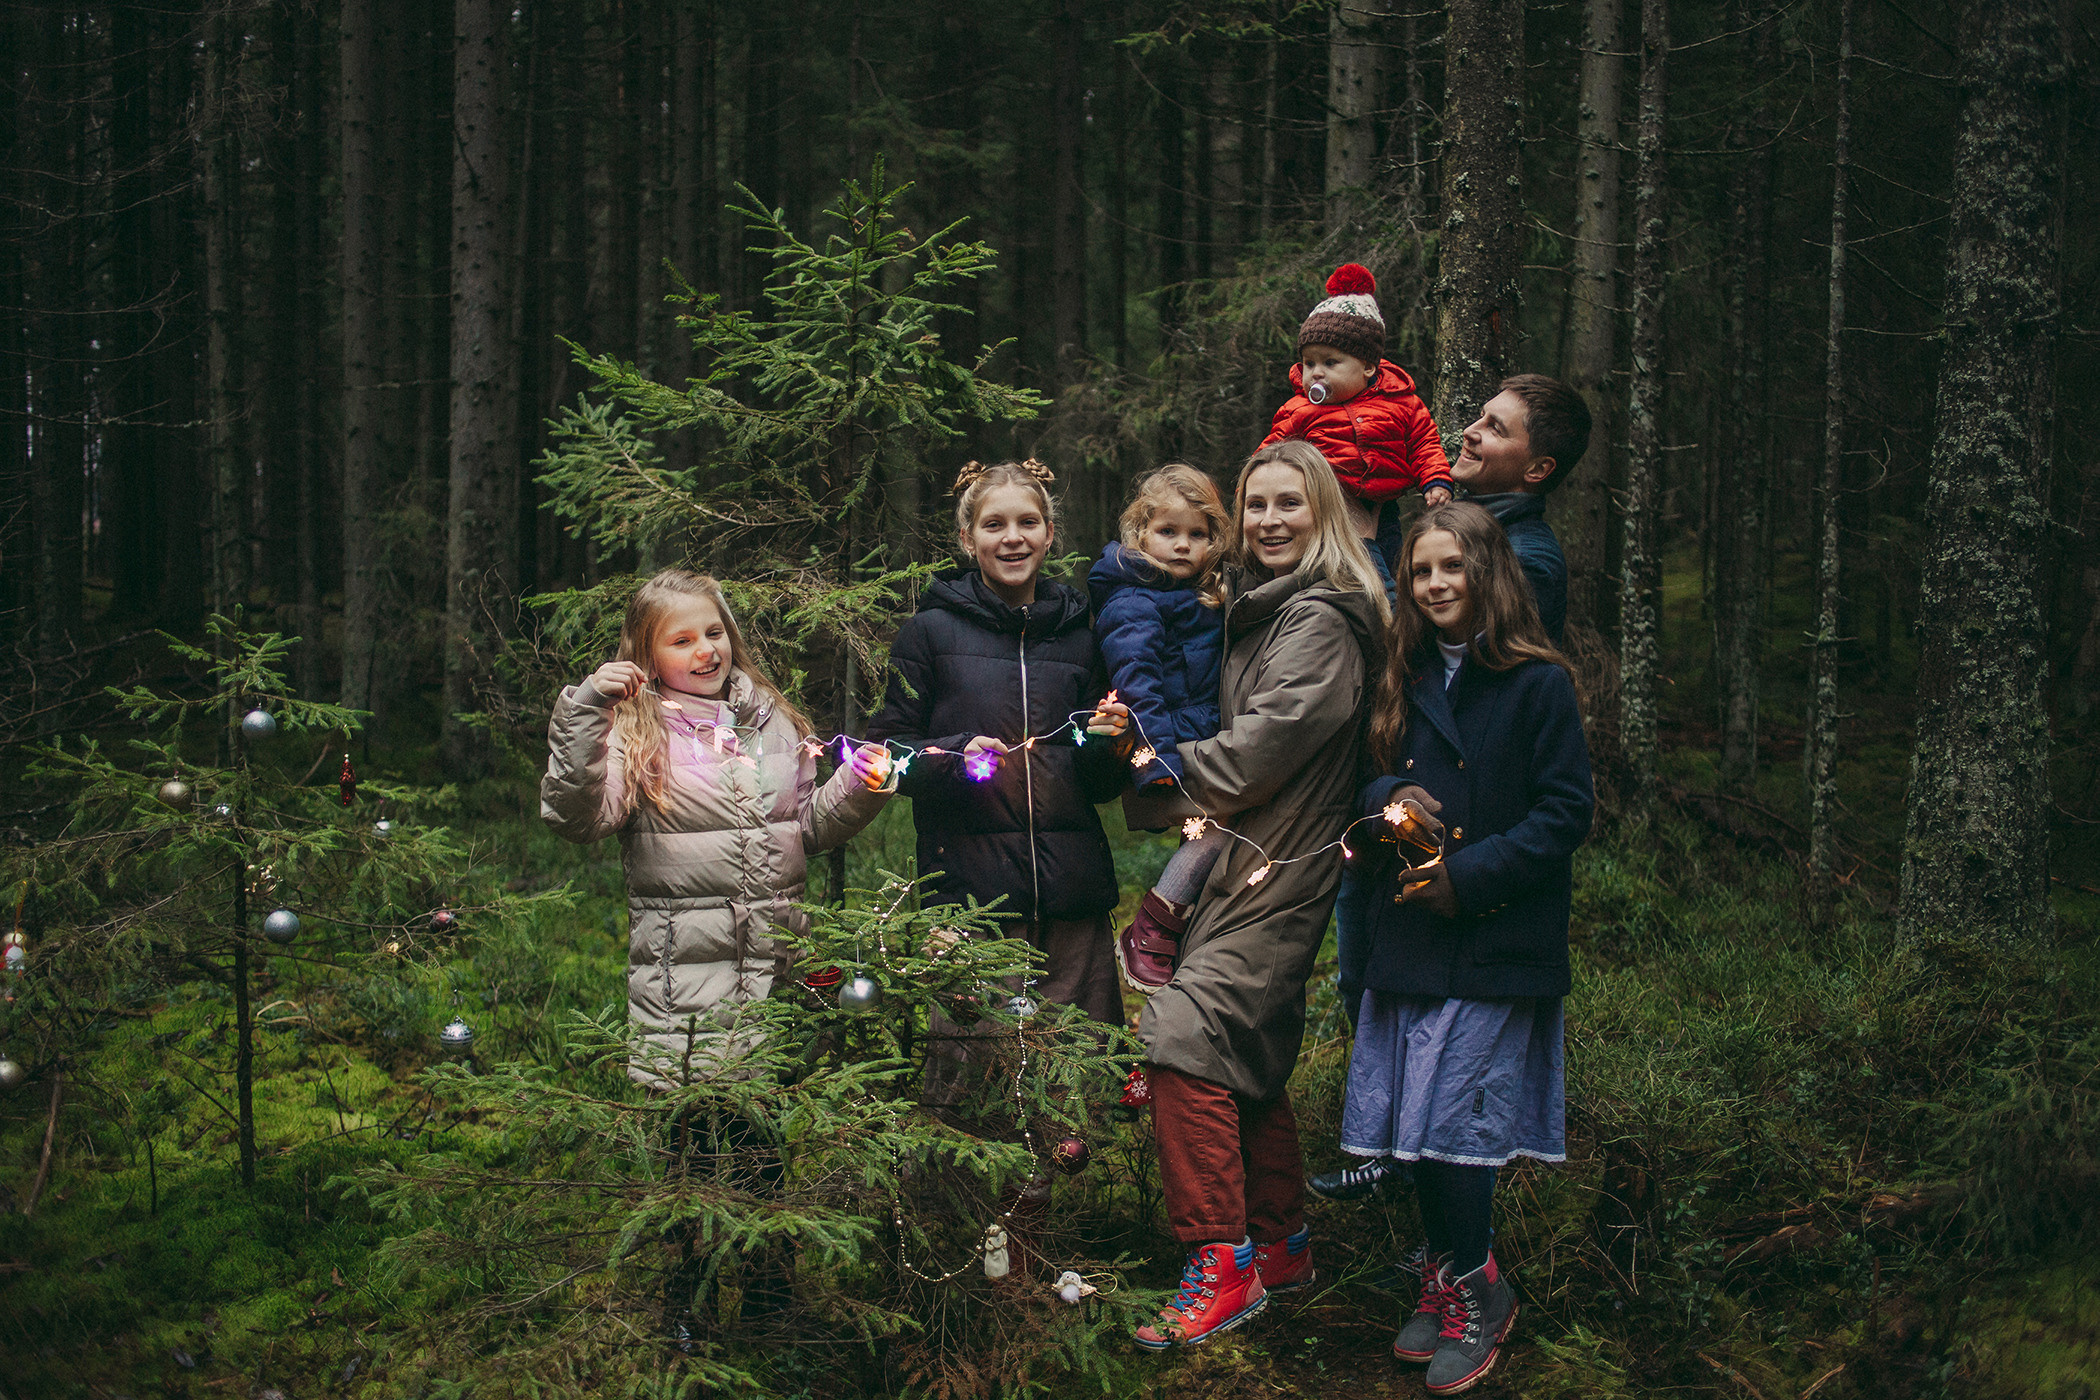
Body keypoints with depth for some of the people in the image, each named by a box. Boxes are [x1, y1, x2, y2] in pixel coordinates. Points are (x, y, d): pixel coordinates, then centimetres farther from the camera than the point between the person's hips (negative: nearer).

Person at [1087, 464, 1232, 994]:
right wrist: (1158, 767, -25)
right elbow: (1135, 688, -16)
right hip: (1163, 756, -8)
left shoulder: (1209, 598, 21)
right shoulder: (1131, 604, -6)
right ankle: (1149, 932, -19)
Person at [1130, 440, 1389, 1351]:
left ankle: (1222, 1265, -16)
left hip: (1280, 868, -10)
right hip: (1249, 860, 10)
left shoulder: (1322, 621, -13)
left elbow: (1263, 746, -17)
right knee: (1250, 1057, 15)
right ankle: (1281, 1245, 27)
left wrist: (1162, 767, -5)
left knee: (1185, 1041, -18)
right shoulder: (1261, 610, 19)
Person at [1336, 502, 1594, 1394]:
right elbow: (1376, 783, 20)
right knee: (1414, 1123, 6)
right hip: (1409, 935, 6)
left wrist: (1468, 874, -16)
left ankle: (1468, 1289, 9)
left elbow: (1566, 814, -9)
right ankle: (1454, 1279, 20)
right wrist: (1390, 800, -4)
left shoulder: (1537, 685, -6)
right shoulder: (1410, 683, 13)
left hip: (1494, 944, -6)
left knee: (1449, 1122, -7)